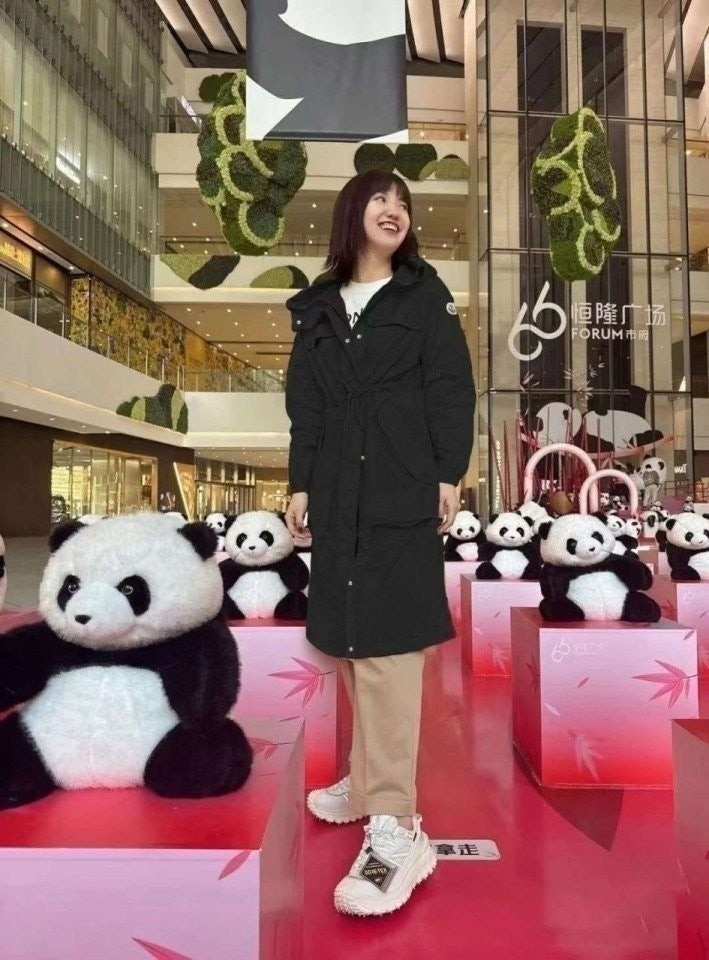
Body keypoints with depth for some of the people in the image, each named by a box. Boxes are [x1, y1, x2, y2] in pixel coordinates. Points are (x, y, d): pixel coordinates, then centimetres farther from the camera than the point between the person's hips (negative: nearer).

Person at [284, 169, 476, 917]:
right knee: (353, 640, 10)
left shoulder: (426, 296, 7)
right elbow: (305, 405, 14)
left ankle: (395, 830, -7)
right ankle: (371, 782, 26)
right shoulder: (316, 308, 16)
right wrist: (300, 484, 8)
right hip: (339, 494, 5)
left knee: (387, 645, -11)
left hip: (403, 491, -4)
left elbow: (452, 391, 0)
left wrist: (450, 476, -8)